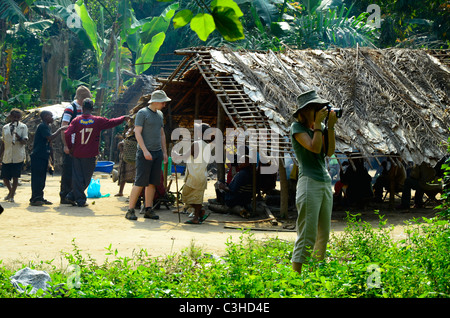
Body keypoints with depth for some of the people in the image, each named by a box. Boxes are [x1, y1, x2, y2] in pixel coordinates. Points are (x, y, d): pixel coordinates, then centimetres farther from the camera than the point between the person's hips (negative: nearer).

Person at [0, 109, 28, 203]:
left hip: (18, 157, -3)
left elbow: (24, 142, -7)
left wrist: (18, 137, -26)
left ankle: (12, 196, 10)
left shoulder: (23, 127, 1)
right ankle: (11, 191, 31)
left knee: (15, 177, -3)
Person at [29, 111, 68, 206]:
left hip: (44, 157, 10)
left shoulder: (46, 127, 18)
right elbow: (50, 137, -24)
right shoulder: (42, 126, -12)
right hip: (38, 156, -10)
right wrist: (60, 129, -17)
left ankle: (40, 198, 15)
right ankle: (35, 199, -9)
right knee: (37, 178, -9)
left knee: (42, 178, 11)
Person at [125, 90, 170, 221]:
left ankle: (148, 210, 8)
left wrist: (165, 152, 17)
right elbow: (137, 133, -11)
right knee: (140, 182, -10)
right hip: (144, 153, -7)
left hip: (157, 152, 7)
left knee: (152, 182, 5)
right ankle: (130, 210, -7)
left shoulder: (159, 114, 17)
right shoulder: (142, 113, -5)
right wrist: (145, 150, -19)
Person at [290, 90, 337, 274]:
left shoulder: (320, 127, 14)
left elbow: (329, 152, 3)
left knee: (324, 235, 10)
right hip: (309, 183, -8)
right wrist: (317, 123, -14)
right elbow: (314, 148, -18)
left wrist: (330, 126, -2)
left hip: (326, 184, 8)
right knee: (307, 236, -12)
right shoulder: (297, 127, -5)